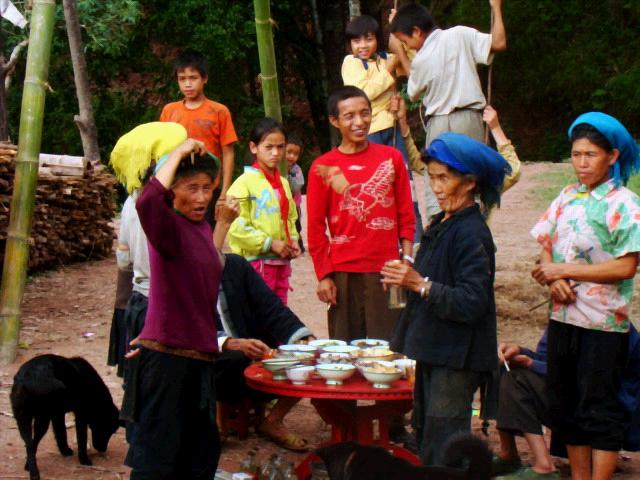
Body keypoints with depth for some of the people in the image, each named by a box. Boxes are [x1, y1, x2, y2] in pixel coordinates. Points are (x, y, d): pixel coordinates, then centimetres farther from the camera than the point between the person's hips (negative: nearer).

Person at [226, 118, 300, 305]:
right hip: (255, 261, -7)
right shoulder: (245, 182, -10)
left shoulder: (283, 183, 13)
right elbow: (237, 226, -16)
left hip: (281, 262, 7)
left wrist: (293, 240, 5)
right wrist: (270, 243, -16)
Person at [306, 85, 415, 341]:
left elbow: (406, 215, 9)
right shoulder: (323, 167, 2)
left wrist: (407, 259, 0)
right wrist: (323, 276, 0)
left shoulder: (391, 157, 6)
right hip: (343, 273, 0)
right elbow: (315, 228, 4)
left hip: (386, 271, 1)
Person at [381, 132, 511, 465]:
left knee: (444, 453, -6)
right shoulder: (440, 226, 12)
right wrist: (406, 280, 7)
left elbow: (471, 303, -24)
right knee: (425, 434, 18)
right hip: (434, 350, 10)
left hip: (457, 359, -10)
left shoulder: (472, 234, -16)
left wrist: (420, 284, -25)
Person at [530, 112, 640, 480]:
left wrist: (564, 270, -16)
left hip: (602, 324, -7)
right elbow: (547, 248, 11)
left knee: (599, 408, -1)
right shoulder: (567, 198, 9)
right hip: (563, 317, 7)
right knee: (565, 404, 13)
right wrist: (553, 280, -11)